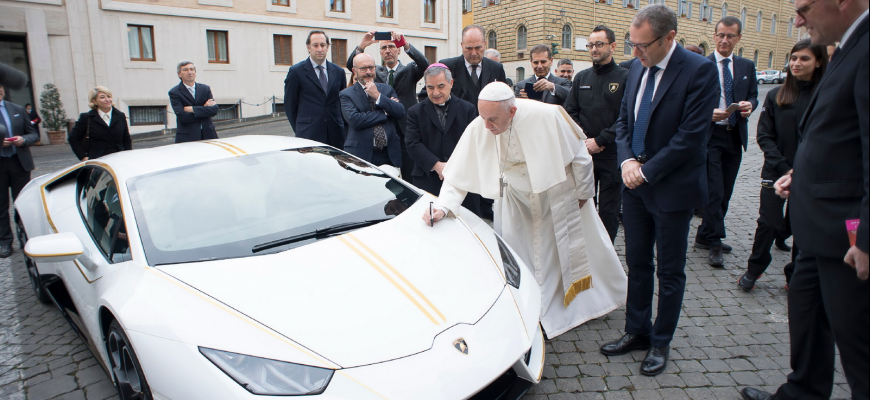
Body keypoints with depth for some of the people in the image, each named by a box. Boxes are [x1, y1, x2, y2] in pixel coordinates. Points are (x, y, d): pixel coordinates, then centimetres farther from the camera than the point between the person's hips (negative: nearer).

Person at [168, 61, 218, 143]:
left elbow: (214, 109, -1)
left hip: (208, 134, 3)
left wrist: (193, 109, -10)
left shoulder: (205, 89, 12)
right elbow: (183, 117, -11)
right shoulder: (174, 92, 1)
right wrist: (204, 108, -5)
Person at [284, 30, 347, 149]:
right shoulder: (296, 72, 2)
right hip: (309, 136, -3)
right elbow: (289, 106, 5)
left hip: (336, 136, 4)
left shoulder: (338, 72, 13)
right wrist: (300, 130, 4)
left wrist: (341, 128, 9)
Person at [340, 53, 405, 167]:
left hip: (389, 155, 3)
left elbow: (401, 113, 0)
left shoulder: (387, 89, 14)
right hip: (362, 154, -3)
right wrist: (385, 113, -7)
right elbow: (354, 120, -14)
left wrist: (378, 96, -9)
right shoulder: (347, 94, 2)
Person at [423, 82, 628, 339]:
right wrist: (442, 207, -33)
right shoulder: (478, 130, -26)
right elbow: (459, 176, -18)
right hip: (517, 200, 2)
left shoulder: (546, 117, -32)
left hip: (558, 195, -1)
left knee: (575, 249, 16)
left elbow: (579, 155, -16)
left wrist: (583, 192, -4)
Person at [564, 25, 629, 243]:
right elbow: (570, 112, 9)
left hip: (611, 154, -4)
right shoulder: (581, 77, 11)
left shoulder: (625, 77, -4)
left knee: (608, 210, 4)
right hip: (583, 154, 4)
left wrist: (599, 141, -14)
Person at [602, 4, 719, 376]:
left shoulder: (699, 71, -15)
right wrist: (626, 160, -6)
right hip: (636, 184, 6)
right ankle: (637, 332, 30)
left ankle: (661, 342, 24)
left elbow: (691, 136, -19)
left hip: (672, 188, -6)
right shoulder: (637, 69, 6)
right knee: (637, 263, 15)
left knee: (669, 271, 8)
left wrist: (646, 171, -15)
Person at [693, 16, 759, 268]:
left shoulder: (747, 66, 12)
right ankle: (714, 244, 0)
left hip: (735, 136, 5)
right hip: (710, 135, -5)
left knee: (725, 192, 10)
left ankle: (704, 236, 22)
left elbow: (753, 96, 15)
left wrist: (749, 105, -8)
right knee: (715, 192, -8)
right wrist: (708, 113, -20)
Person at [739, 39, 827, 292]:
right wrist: (784, 168, -11)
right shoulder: (776, 96, 3)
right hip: (776, 172, 0)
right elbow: (764, 136, -1)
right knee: (769, 224, -1)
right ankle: (753, 270, 18)